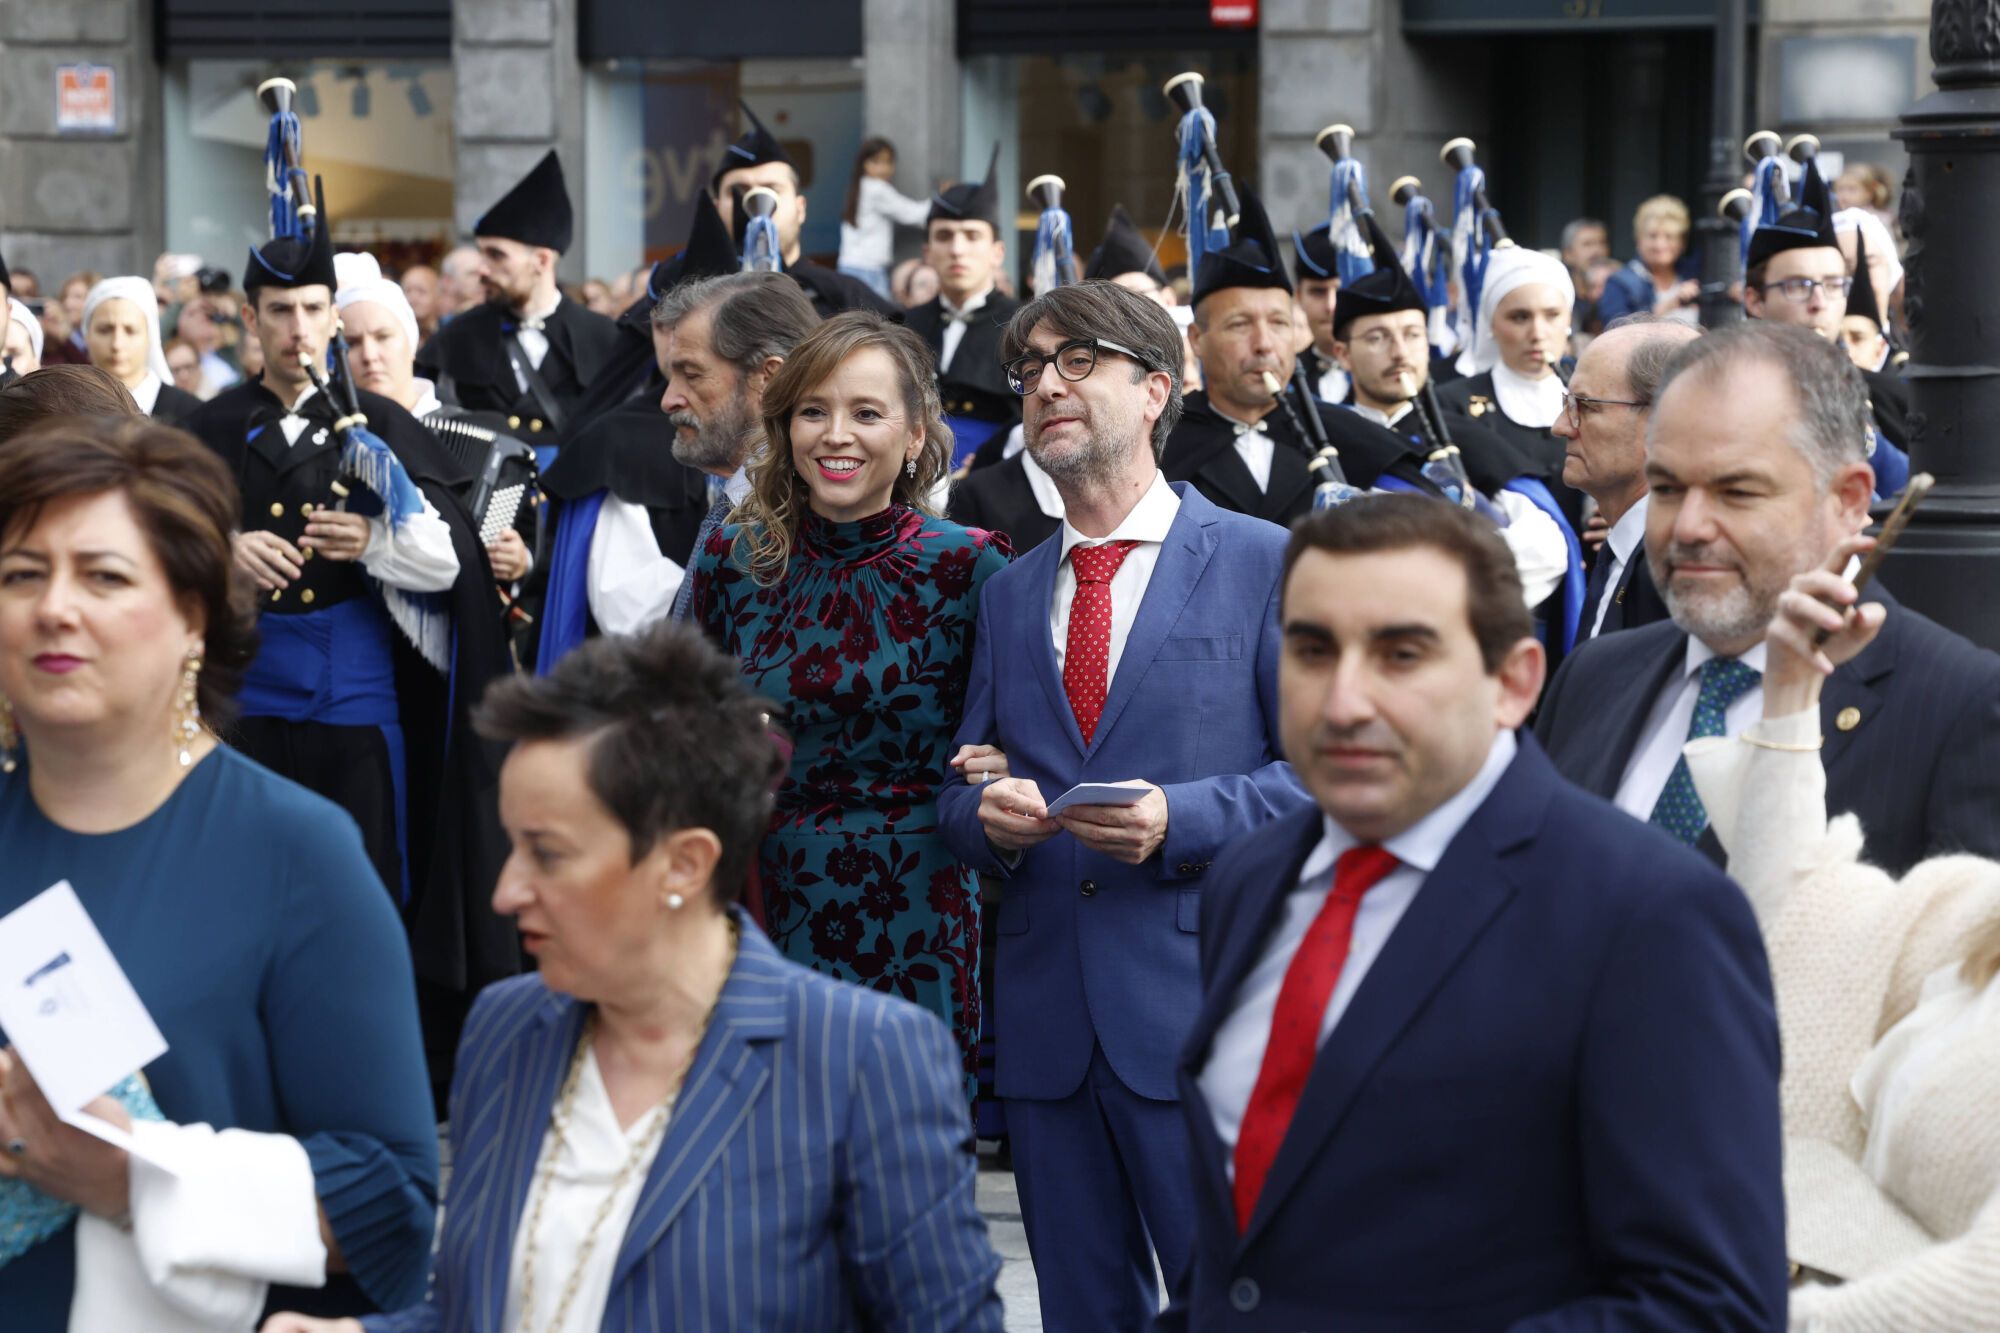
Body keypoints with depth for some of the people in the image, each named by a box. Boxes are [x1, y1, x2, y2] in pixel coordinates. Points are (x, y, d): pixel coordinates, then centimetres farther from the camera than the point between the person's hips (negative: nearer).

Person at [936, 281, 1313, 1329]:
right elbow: (962, 787, 19)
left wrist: (1180, 819, -18)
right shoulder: (1008, 593, 16)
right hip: (1047, 1022, 5)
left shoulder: (1264, 564, 0)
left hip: (1199, 1008, -5)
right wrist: (985, 814, -5)